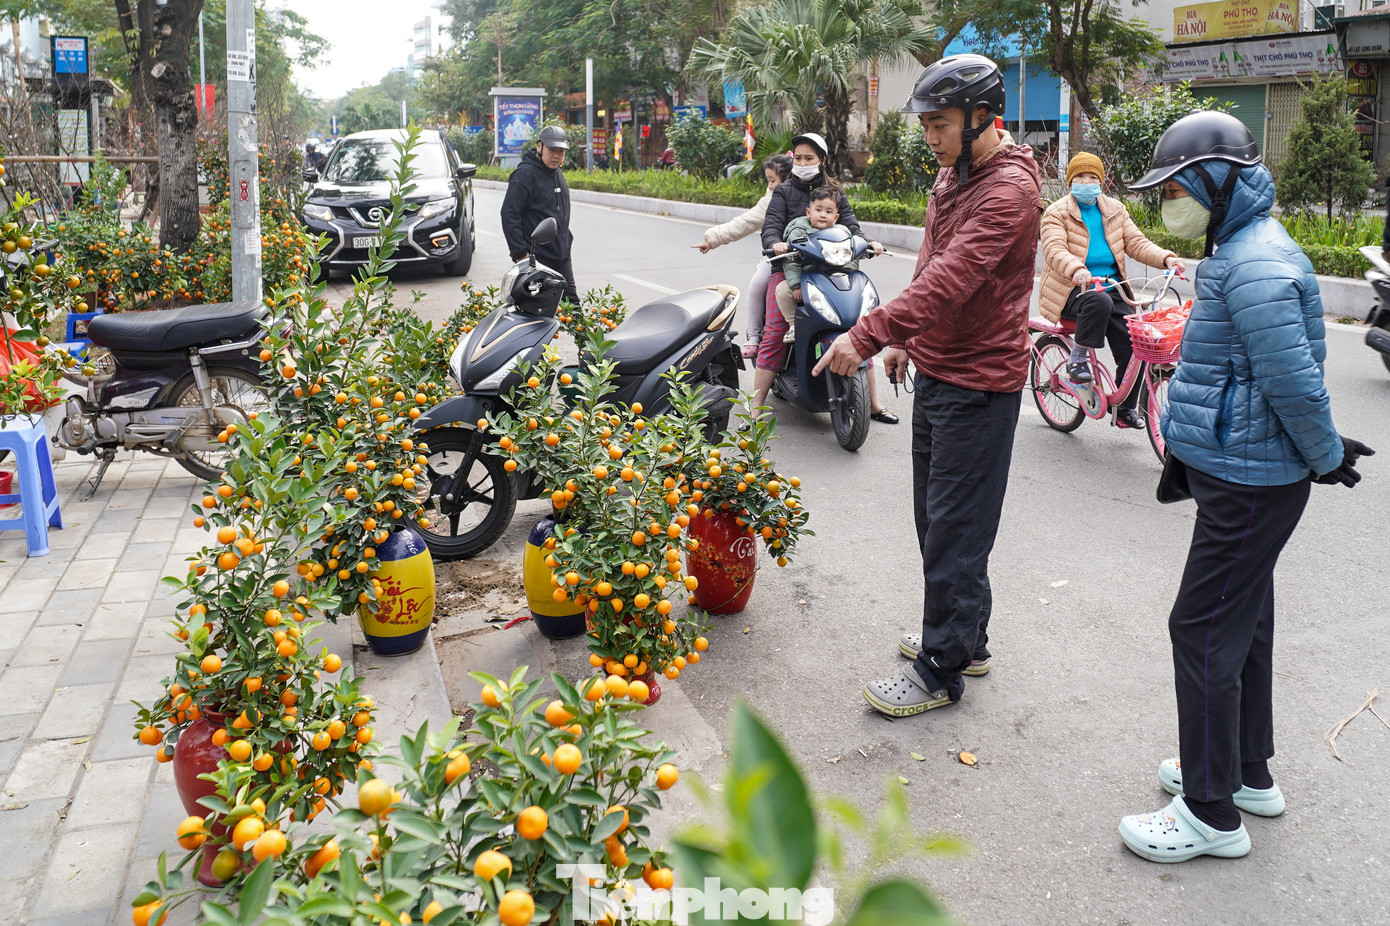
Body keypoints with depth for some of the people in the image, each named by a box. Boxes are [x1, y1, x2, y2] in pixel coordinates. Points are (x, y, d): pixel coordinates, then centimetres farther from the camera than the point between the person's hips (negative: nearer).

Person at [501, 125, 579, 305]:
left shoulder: (558, 173, 15)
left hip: (562, 256, 8)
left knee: (572, 302, 8)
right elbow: (509, 215, -16)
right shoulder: (525, 174, -12)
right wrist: (520, 254, -19)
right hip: (536, 258, -8)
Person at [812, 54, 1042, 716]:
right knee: (936, 517, 17)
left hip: (979, 383, -10)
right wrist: (905, 337, 20)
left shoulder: (1008, 187, -19)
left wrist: (867, 335, -33)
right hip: (936, 370, 10)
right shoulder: (952, 175, 13)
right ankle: (964, 639, 32)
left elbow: (949, 280, -30)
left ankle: (942, 671, 8)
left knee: (954, 528, -3)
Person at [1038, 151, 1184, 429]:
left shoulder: (1115, 210, 15)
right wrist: (1076, 270, -40)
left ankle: (1125, 408, 4)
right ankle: (1077, 359, -17)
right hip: (1071, 288, -4)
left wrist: (1166, 258, -11)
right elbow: (1055, 250, -19)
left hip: (1110, 285, 5)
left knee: (1133, 343, -12)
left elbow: (1136, 243, 8)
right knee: (1099, 302, -39)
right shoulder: (1057, 213, -2)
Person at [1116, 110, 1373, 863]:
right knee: (1242, 623, 20)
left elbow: (1296, 382, -24)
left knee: (1203, 632, -3)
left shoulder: (1255, 265, -22)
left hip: (1250, 485, -11)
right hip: (1243, 471, 11)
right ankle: (1248, 772, 37)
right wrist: (1188, 449, 21)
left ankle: (1213, 813, 10)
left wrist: (1327, 457, -9)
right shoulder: (1242, 250, 13)